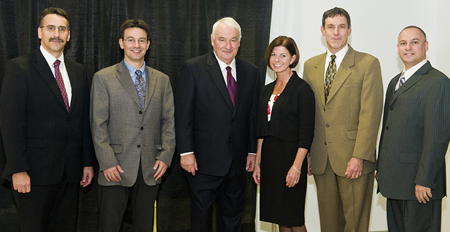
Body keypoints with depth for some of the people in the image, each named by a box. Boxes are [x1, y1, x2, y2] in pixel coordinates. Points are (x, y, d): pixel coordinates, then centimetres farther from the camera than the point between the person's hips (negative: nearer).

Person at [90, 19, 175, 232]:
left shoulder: (162, 80, 11)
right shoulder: (103, 78, 0)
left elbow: (169, 121, 9)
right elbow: (98, 124, -4)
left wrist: (165, 156, -2)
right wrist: (107, 162, -11)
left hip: (150, 169, 3)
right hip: (116, 168, -3)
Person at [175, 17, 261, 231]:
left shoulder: (251, 72, 6)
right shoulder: (193, 69, -6)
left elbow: (253, 115, 10)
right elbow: (183, 115, -8)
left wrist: (252, 151, 7)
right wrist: (186, 152, -12)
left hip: (238, 163, 4)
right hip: (204, 161, -4)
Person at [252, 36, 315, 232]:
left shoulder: (302, 89, -8)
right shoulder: (267, 90, 13)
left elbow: (306, 132, -13)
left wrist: (297, 166, -19)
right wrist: (257, 162, 11)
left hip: (291, 156, -7)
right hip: (269, 158, 7)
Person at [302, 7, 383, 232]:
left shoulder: (368, 63, -2)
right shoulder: (310, 66, 13)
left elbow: (370, 113, -9)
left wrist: (359, 156, -16)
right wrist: (305, 153, 8)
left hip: (353, 157, -4)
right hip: (321, 158, 4)